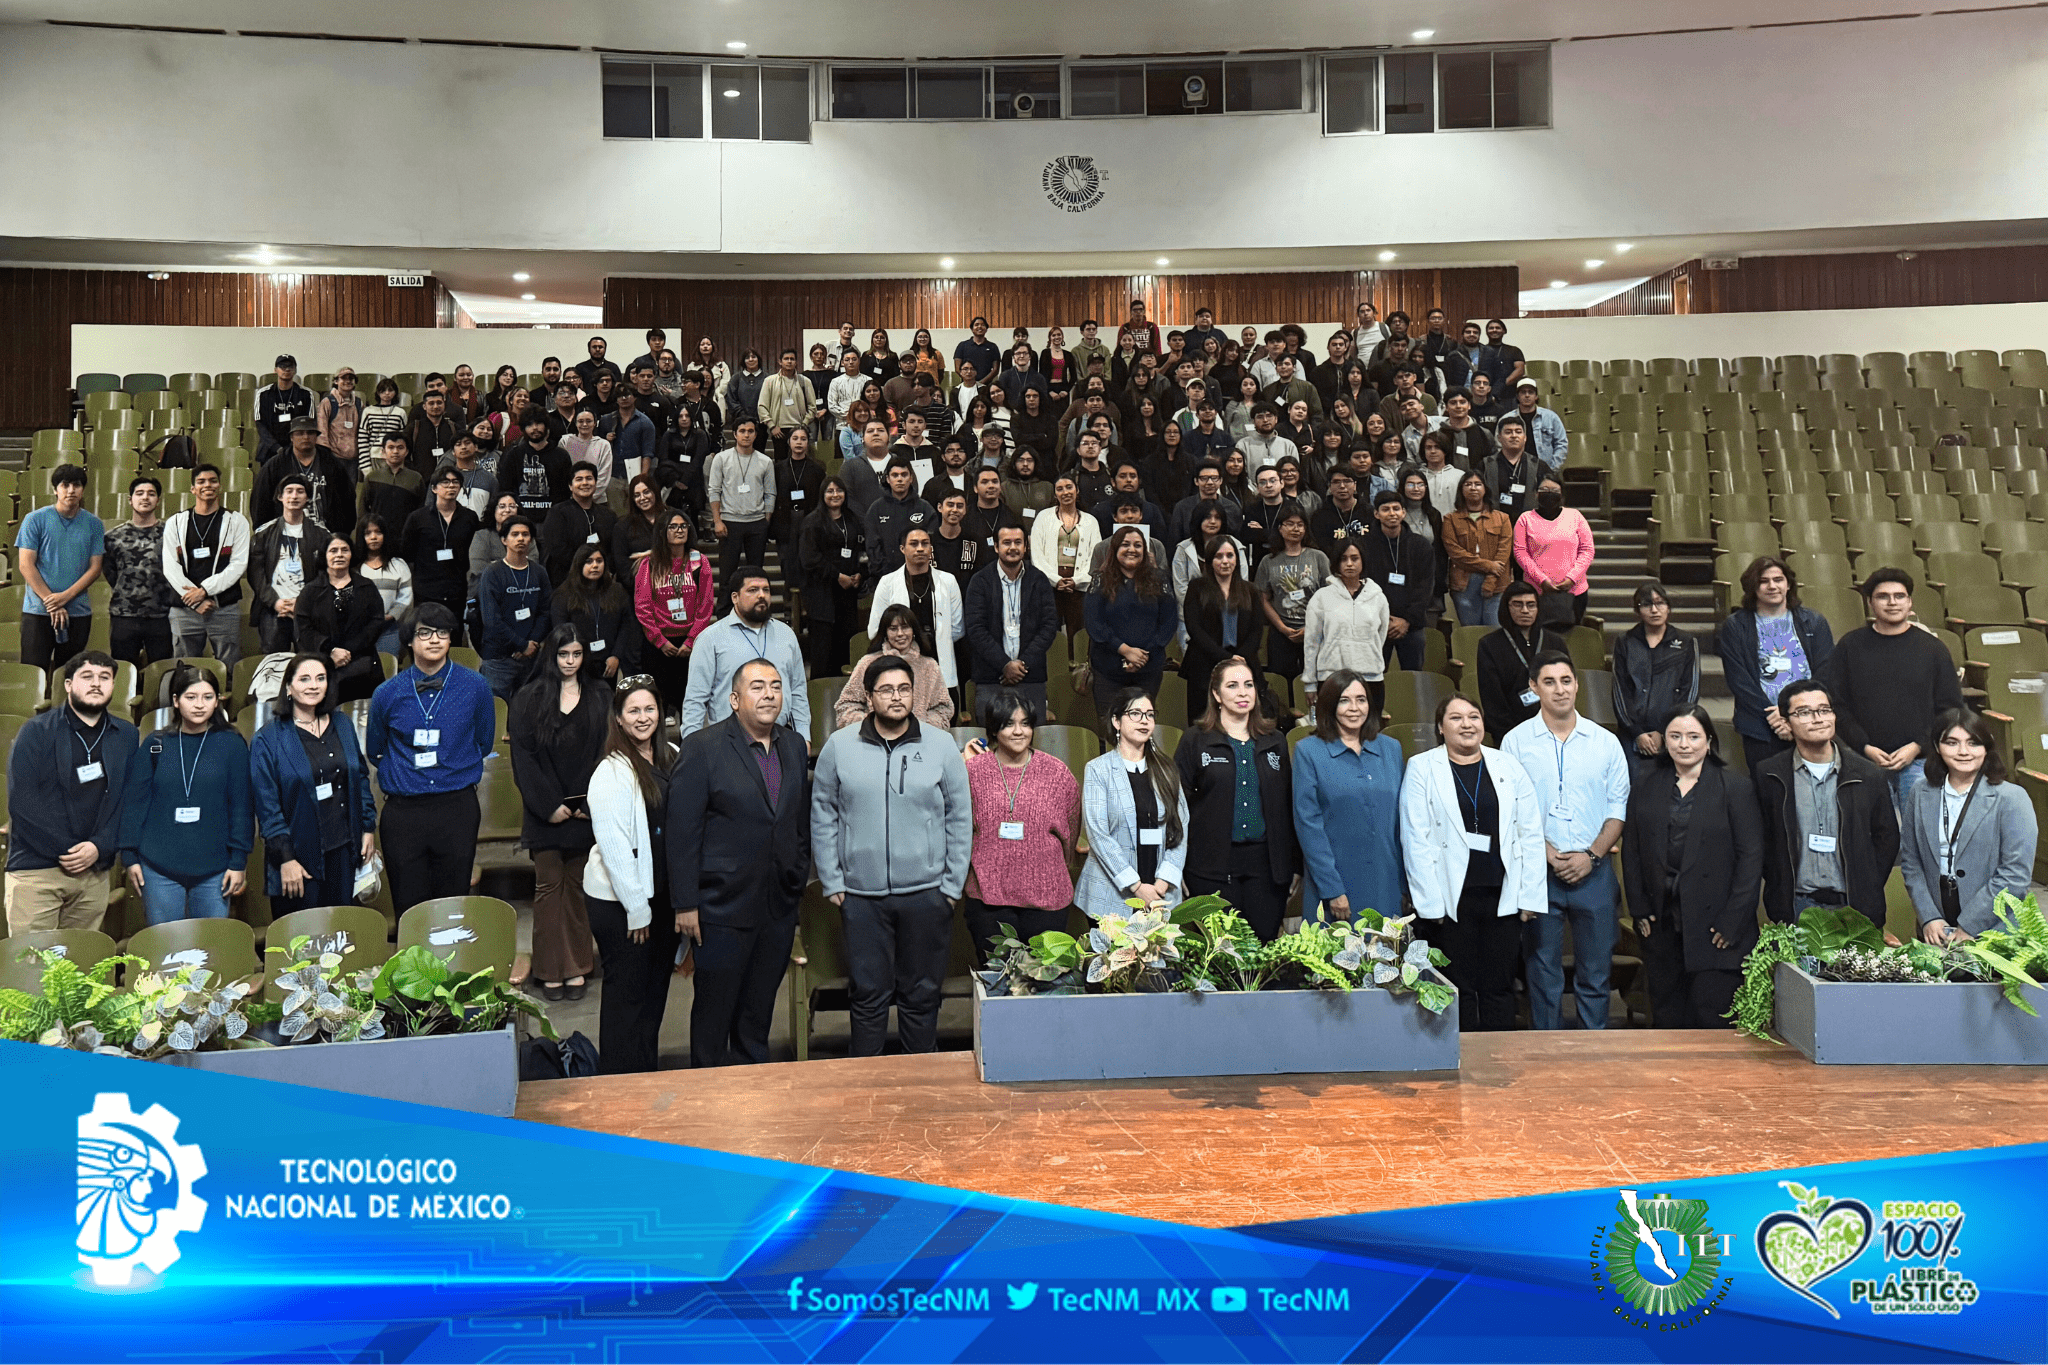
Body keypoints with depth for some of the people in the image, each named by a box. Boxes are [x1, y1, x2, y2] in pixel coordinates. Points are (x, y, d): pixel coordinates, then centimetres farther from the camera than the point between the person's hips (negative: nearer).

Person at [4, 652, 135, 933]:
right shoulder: (36, 732, -1)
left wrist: (100, 847, -8)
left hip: (94, 872, 3)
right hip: (35, 871, -3)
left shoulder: (126, 737, 10)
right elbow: (22, 802, -8)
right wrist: (67, 851, -11)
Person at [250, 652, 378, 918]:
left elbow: (361, 777, 16)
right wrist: (285, 859, -13)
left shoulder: (343, 725, 9)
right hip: (299, 856, -4)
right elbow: (266, 806, -8)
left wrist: (368, 828, 10)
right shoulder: (267, 741, -6)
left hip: (343, 852, 4)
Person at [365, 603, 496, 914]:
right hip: (403, 811, 0)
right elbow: (374, 751, 17)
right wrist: (405, 773, 12)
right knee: (408, 908, 4)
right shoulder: (387, 694, 2)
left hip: (458, 809, 0)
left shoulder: (475, 687, 1)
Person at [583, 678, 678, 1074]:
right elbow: (612, 844, -18)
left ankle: (650, 1076, 31)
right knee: (627, 992, 3)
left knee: (656, 986, 17)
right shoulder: (611, 771, -16)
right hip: (619, 902, -7)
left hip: (662, 894, 7)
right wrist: (636, 907, -16)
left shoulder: (671, 759, 6)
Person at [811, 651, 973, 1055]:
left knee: (921, 994, 10)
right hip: (861, 894, 0)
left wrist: (952, 885, 2)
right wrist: (831, 881, 0)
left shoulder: (941, 745, 1)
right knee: (868, 994, 6)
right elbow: (822, 817, 5)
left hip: (926, 893, 0)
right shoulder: (839, 746, 1)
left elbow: (960, 819, 5)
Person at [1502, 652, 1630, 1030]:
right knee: (1543, 970, 5)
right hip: (1537, 872, -1)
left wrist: (1591, 855, -7)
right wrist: (1548, 854, -12)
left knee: (1596, 969, 5)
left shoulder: (1606, 742, 7)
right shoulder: (1516, 742, 1)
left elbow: (1618, 808, 6)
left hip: (1593, 871, 1)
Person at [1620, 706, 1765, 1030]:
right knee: (1667, 1017, 8)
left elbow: (1751, 857, -5)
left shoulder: (1736, 788, -2)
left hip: (1715, 926, -3)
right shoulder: (1645, 787, 9)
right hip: (1661, 924, 3)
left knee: (1713, 1016, -4)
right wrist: (1639, 910, 4)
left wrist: (1732, 922, -10)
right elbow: (1631, 851, 12)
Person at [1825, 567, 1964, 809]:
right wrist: (1864, 747, -7)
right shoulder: (1850, 646, 4)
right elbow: (1835, 703, 3)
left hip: (1919, 762, 0)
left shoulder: (1932, 648, 5)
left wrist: (1918, 746, -6)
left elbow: (1950, 708, 6)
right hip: (1867, 762, 0)